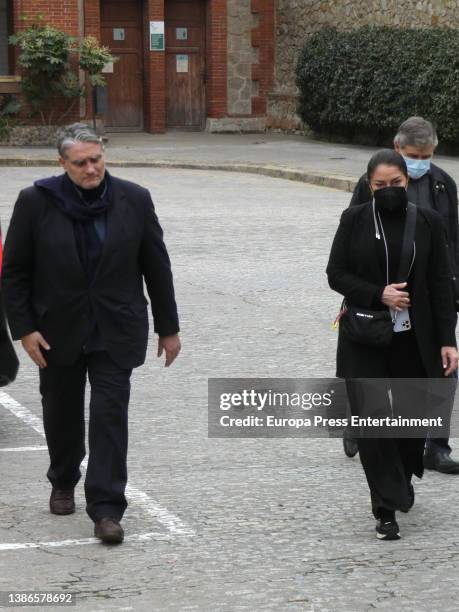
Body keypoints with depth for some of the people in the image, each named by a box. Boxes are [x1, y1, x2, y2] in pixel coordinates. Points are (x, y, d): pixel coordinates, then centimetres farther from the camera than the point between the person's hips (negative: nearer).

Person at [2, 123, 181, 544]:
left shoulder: (134, 201, -4)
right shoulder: (36, 202, -7)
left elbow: (157, 268, 3)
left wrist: (168, 328, 5)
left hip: (114, 333, -1)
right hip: (58, 331, 1)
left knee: (111, 415, -7)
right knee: (62, 412, 15)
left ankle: (106, 509, -6)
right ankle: (63, 483, 39)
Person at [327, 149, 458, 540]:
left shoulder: (428, 222, 0)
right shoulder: (354, 220, -1)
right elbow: (336, 275, 1)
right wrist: (378, 294, -15)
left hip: (413, 340, 1)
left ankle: (403, 476, 38)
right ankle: (387, 510, 0)